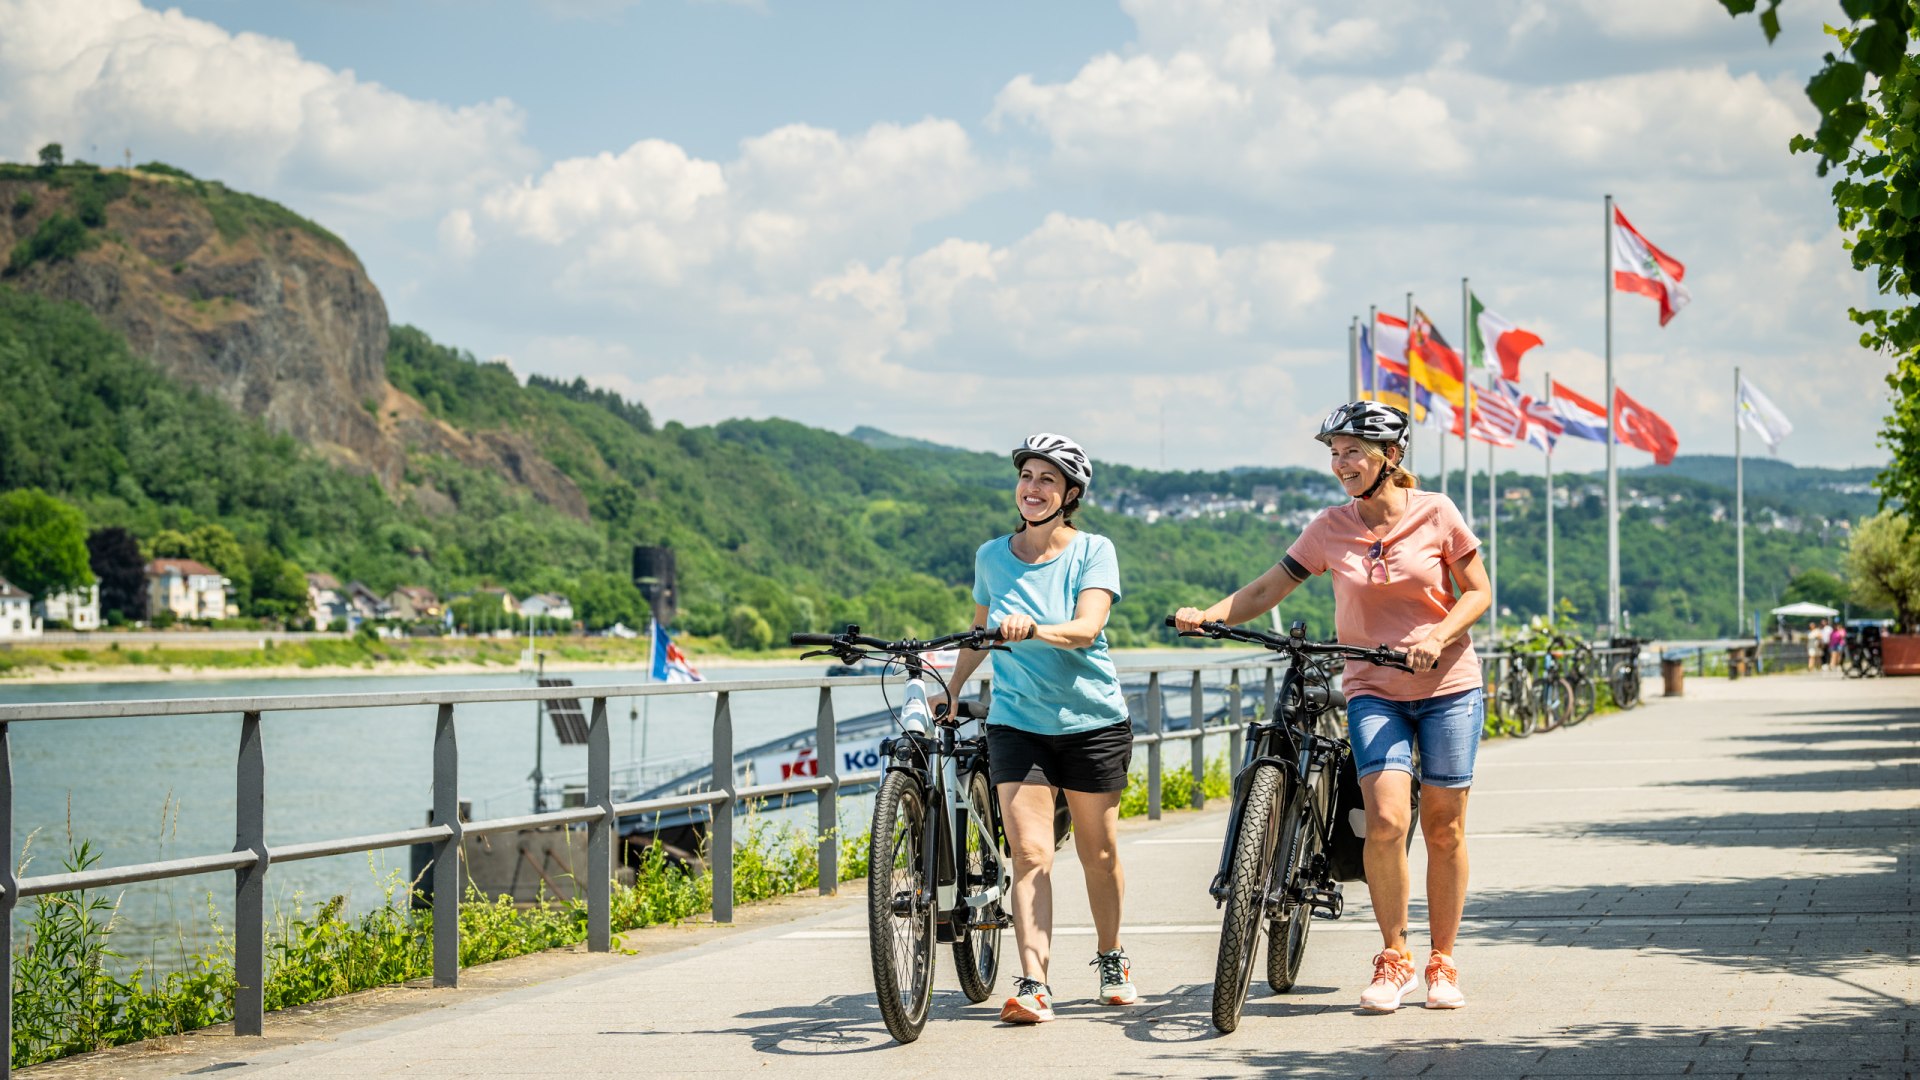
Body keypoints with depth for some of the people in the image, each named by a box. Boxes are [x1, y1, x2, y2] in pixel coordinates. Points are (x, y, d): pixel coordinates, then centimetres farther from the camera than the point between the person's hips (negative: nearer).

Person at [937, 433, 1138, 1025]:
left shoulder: (1093, 551, -6)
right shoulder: (991, 556, 4)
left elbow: (1086, 626, -21)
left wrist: (1032, 629, -37)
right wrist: (949, 690, 14)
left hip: (1092, 719, -1)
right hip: (1017, 721, 1)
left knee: (1097, 849, 10)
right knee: (1030, 853, -11)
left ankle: (1111, 960, 32)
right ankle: (1033, 984, -17)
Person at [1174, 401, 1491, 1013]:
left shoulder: (1435, 514, -5)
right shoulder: (1331, 528, 0)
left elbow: (1477, 592, 0)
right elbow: (1269, 589, -1)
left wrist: (1438, 638, -17)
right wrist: (1205, 615, -16)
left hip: (1447, 687, -1)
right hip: (1374, 691, 1)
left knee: (1444, 828, 2)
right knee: (1386, 820, -16)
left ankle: (1443, 963, 16)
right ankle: (1393, 959, 0)